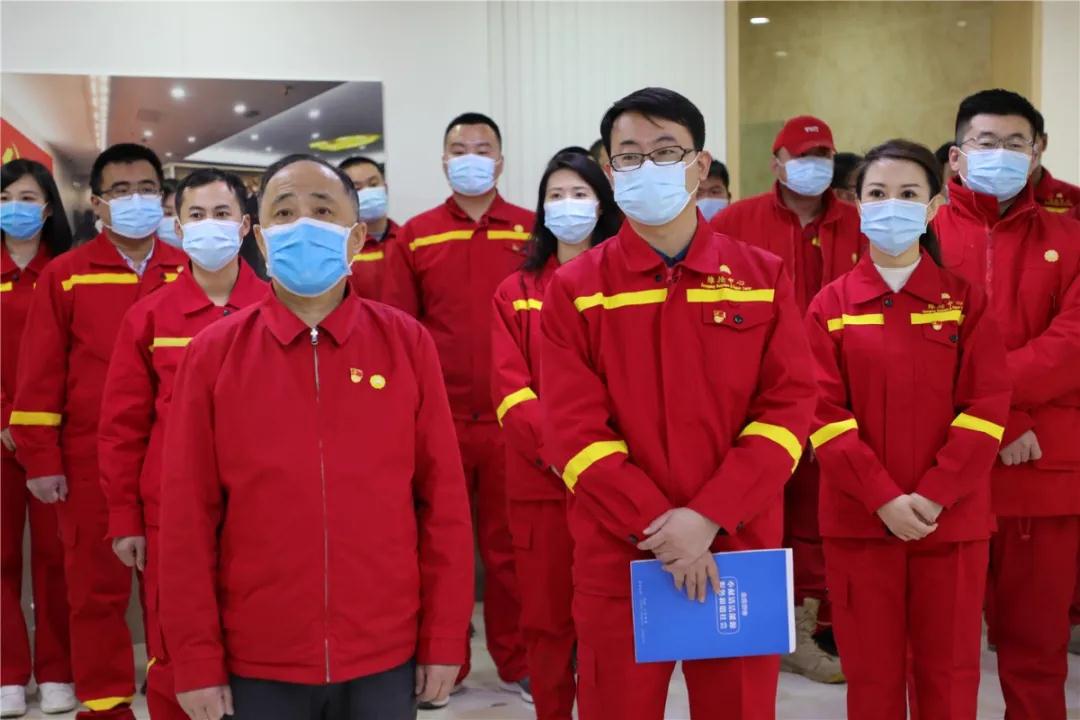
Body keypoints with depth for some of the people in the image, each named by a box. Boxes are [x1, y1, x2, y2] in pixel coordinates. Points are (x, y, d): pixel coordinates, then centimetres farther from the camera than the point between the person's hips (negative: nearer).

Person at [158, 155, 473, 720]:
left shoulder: (406, 343, -3)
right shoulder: (214, 352, -4)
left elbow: (443, 496, -1)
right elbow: (188, 515, -2)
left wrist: (444, 639, -1)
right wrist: (196, 660, -3)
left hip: (385, 657, 1)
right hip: (257, 663, 0)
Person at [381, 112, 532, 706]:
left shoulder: (532, 232, 3)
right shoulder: (414, 237, 5)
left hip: (511, 419, -1)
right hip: (435, 420, 1)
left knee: (510, 544, 8)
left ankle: (518, 663, 22)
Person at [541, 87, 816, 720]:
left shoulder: (765, 277, 4)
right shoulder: (575, 289, 0)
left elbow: (789, 406, -4)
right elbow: (574, 428, -7)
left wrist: (708, 517, -14)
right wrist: (658, 527, -15)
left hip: (741, 551, 1)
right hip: (618, 558, -1)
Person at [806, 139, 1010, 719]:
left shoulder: (965, 300, 2)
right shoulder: (831, 305, 1)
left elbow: (987, 406, -4)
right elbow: (824, 411, -5)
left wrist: (933, 496, -14)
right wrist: (884, 498, -14)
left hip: (952, 517, 0)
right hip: (858, 517, 0)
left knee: (949, 672, 10)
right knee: (871, 672, 9)